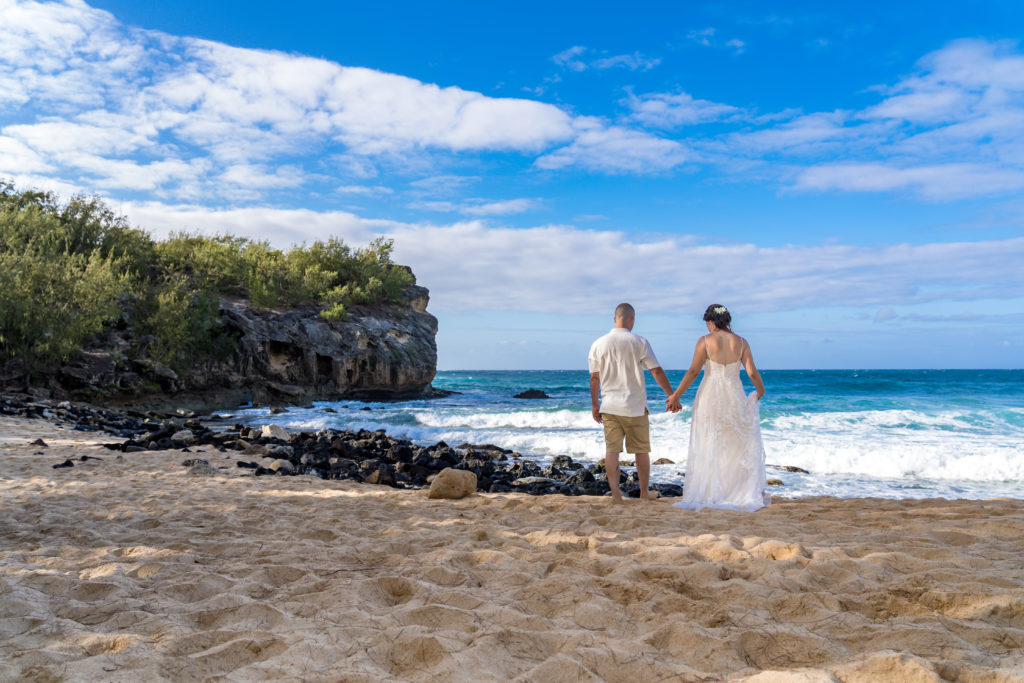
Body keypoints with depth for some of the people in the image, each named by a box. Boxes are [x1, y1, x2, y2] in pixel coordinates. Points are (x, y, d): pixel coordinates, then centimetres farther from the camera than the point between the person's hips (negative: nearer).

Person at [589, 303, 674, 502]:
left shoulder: (598, 344, 2)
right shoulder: (639, 342, -7)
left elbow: (594, 378, 5)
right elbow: (657, 372, -6)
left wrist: (594, 405, 13)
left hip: (609, 405, 2)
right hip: (635, 406, -2)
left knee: (612, 449, 5)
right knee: (642, 451, 10)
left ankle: (615, 491, 2)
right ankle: (644, 492, 20)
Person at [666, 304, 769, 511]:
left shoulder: (705, 341, -6)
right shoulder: (741, 342, 2)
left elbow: (693, 372, -10)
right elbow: (752, 373, -1)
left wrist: (675, 396, -5)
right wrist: (761, 391, 19)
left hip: (710, 396, -2)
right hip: (734, 397, 2)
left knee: (707, 447, 5)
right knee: (741, 445, 15)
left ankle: (705, 495, 6)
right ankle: (751, 493, 19)